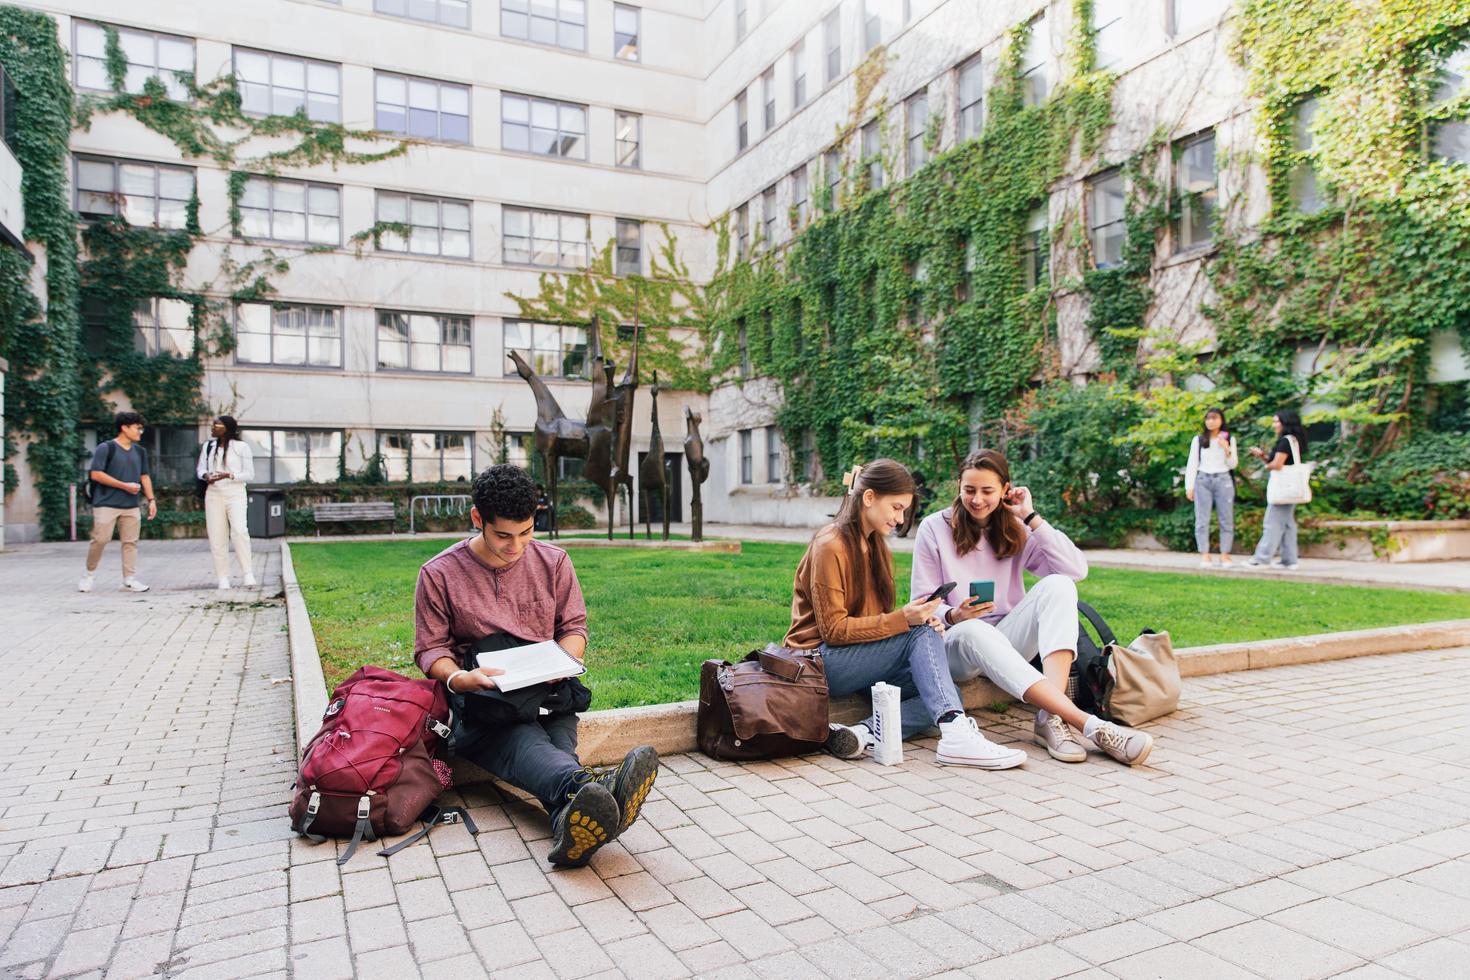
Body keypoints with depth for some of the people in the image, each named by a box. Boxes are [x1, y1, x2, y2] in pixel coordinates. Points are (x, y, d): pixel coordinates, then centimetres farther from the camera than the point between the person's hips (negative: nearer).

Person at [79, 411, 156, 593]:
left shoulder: (140, 451, 13)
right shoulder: (106, 448, -5)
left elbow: (144, 476, 18)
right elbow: (95, 474, -12)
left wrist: (151, 499, 9)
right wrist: (125, 486, -13)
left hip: (131, 506, 5)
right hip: (106, 504, -5)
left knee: (131, 542, 3)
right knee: (100, 539, -4)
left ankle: (130, 579, 7)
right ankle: (89, 574, 16)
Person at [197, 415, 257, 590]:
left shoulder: (241, 447, 0)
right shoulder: (208, 447, 13)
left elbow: (249, 474, -2)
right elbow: (200, 468, 18)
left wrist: (228, 475, -17)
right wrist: (205, 475, -6)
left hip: (235, 493, -4)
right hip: (213, 494, 5)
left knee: (239, 530, -22)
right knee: (217, 537, 1)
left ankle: (247, 574, -19)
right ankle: (223, 578, 8)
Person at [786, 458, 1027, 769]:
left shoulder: (876, 545, 13)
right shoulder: (830, 546, -14)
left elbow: (878, 618, 12)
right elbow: (834, 630, -16)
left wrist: (917, 617, -8)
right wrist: (903, 619, -24)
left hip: (858, 658, 8)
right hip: (821, 660, -8)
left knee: (945, 694, -12)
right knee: (922, 633, -23)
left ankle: (864, 734, -27)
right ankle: (955, 735, -35)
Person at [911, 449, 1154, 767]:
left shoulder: (1016, 530, 7)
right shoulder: (935, 528, 0)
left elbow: (1077, 571, -9)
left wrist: (1031, 517, -10)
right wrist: (953, 616, -24)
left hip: (1007, 644, 3)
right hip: (955, 643, -3)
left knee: (1058, 584, -23)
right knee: (973, 630, -40)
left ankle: (1051, 717, -38)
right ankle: (1090, 725, -48)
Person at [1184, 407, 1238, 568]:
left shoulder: (1229, 439, 9)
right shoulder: (1198, 440, 6)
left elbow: (1233, 464, 6)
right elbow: (1192, 464, 6)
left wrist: (1227, 449, -11)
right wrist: (1189, 486, 0)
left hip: (1223, 480, 1)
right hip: (1203, 480, -1)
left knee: (1226, 520, 0)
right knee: (1202, 520, -4)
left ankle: (1225, 555, 4)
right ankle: (1204, 555, -2)